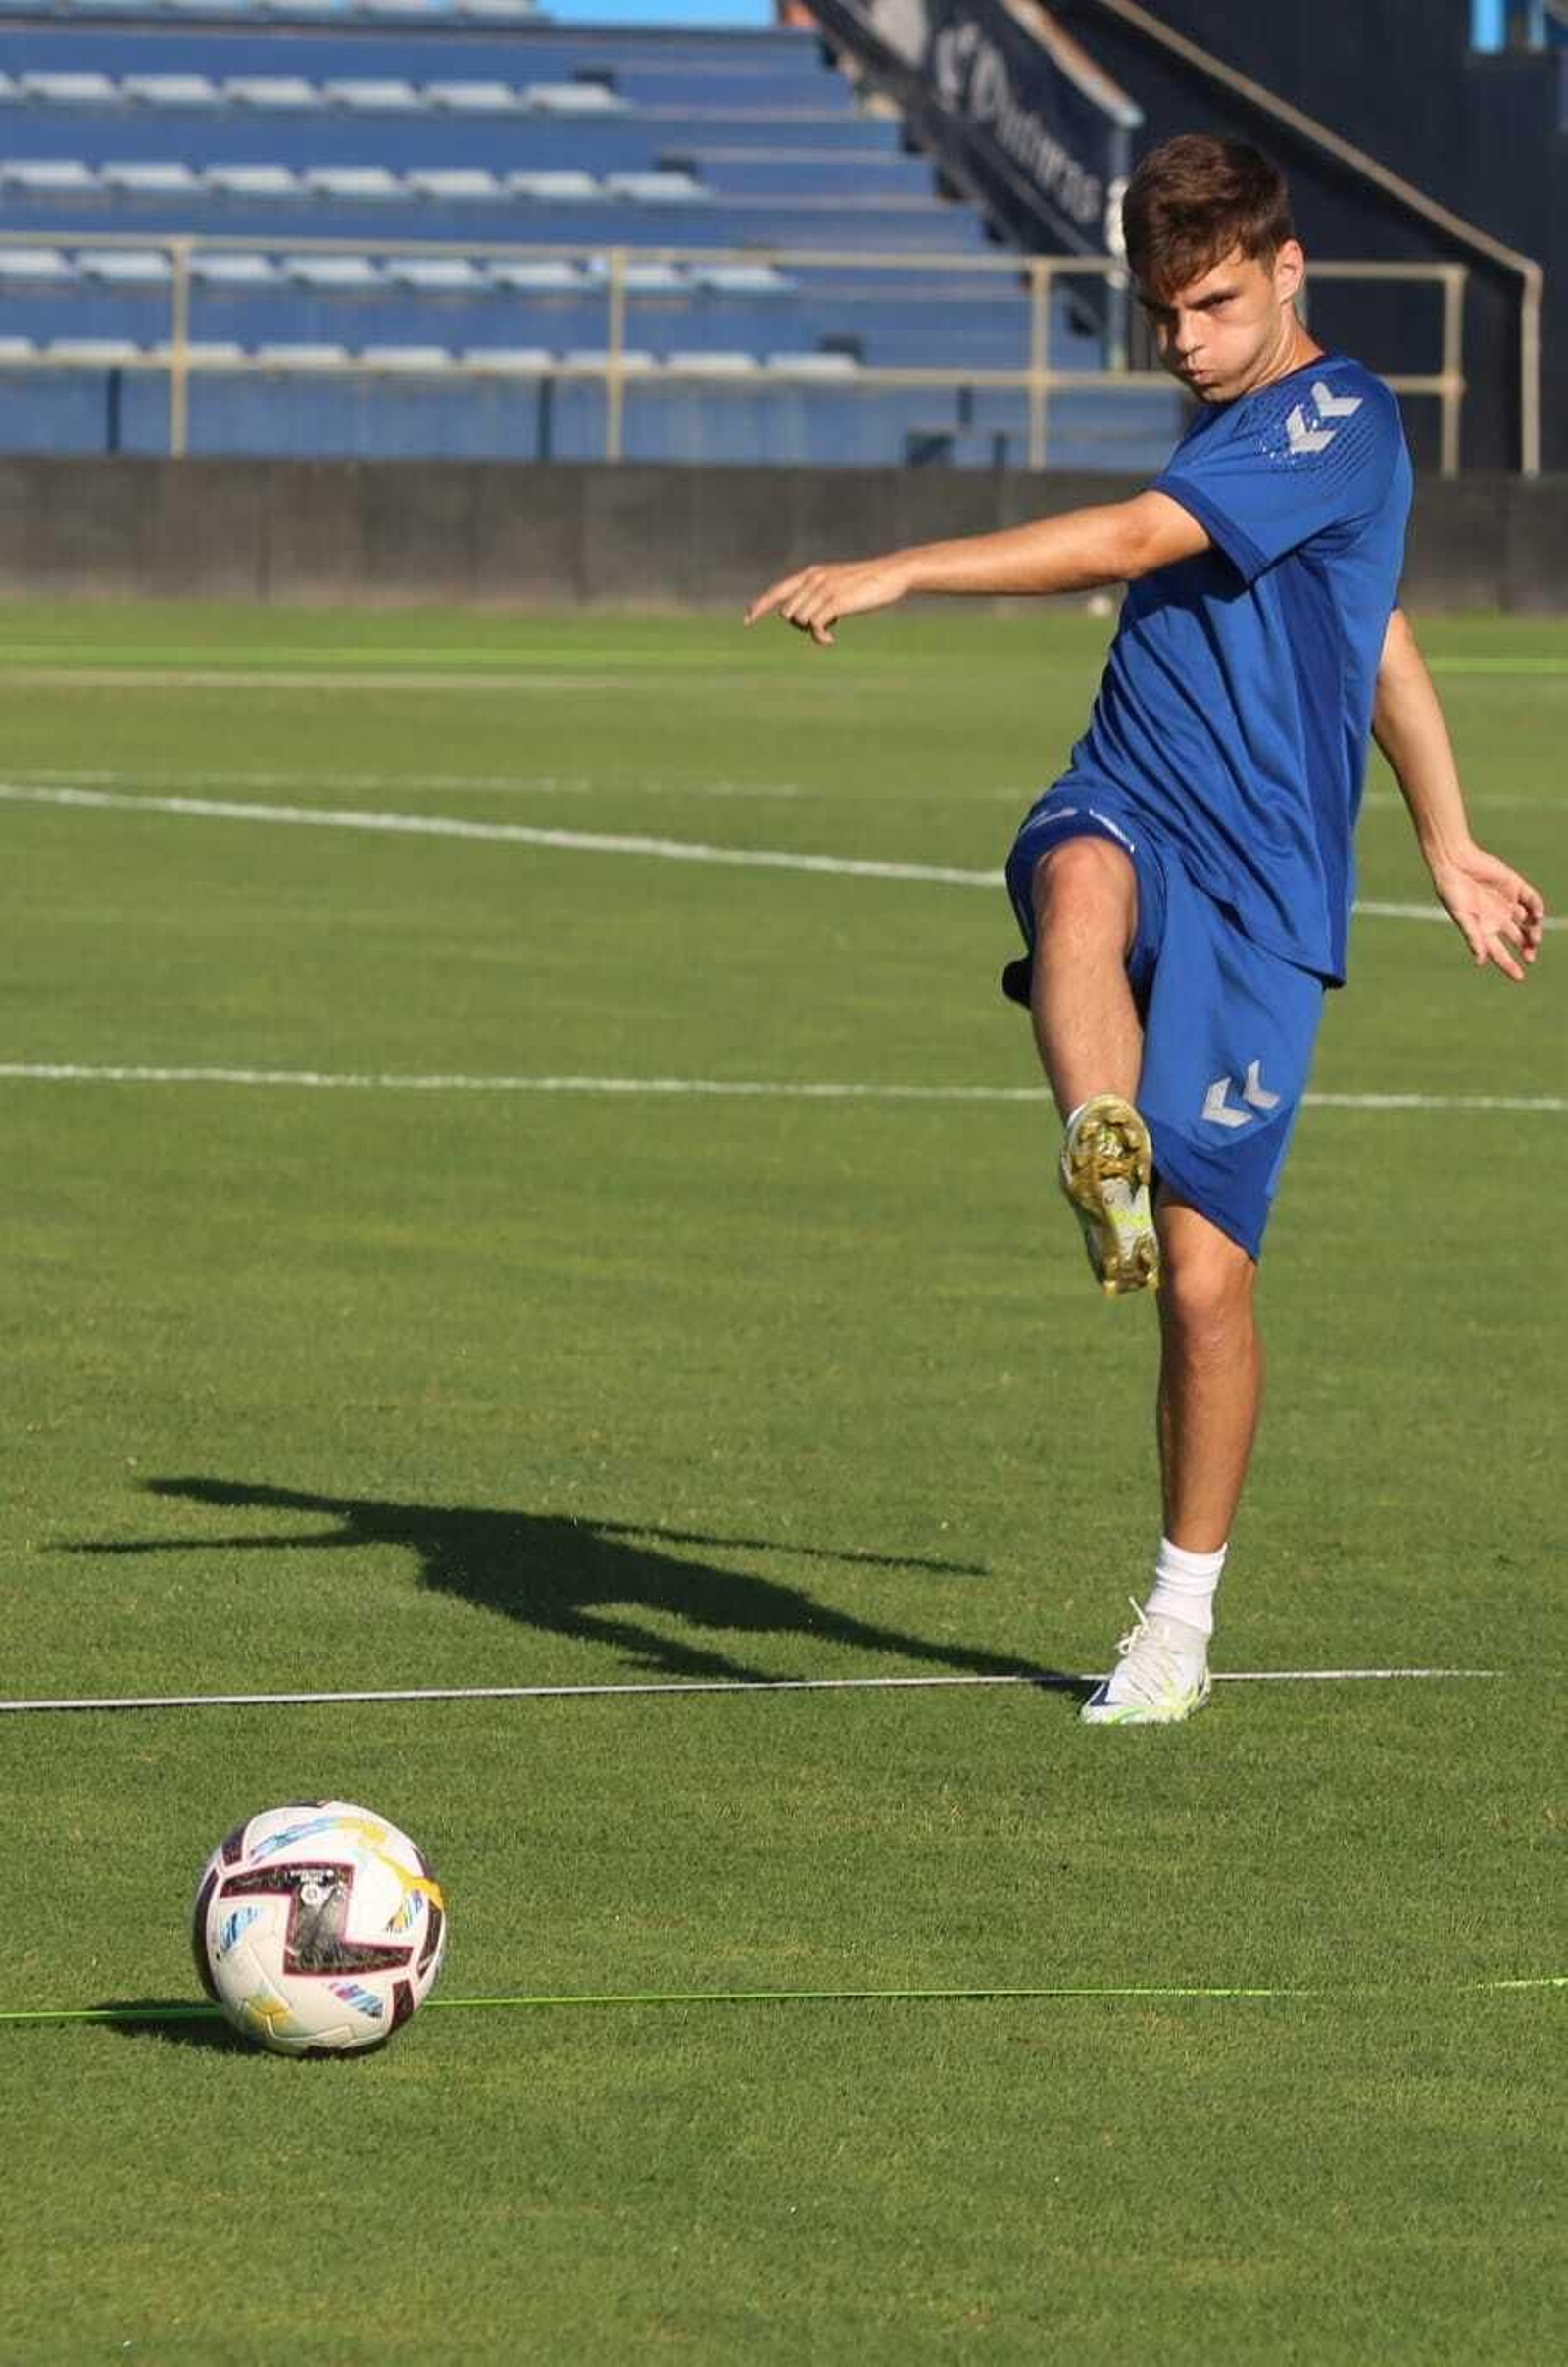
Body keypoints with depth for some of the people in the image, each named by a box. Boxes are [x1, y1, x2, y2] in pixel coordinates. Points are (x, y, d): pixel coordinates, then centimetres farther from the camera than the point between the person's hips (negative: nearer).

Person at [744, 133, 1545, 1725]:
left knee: (1204, 1268, -7)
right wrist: (1446, 839, 36)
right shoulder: (1229, 426, 17)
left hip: (1261, 889, -6)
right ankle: (1102, 1158, -60)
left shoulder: (1336, 423, -11)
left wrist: (896, 573, -29)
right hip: (1130, 809, 6)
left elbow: (1127, 542, -23)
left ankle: (1181, 1620, 10)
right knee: (1079, 882, -35)